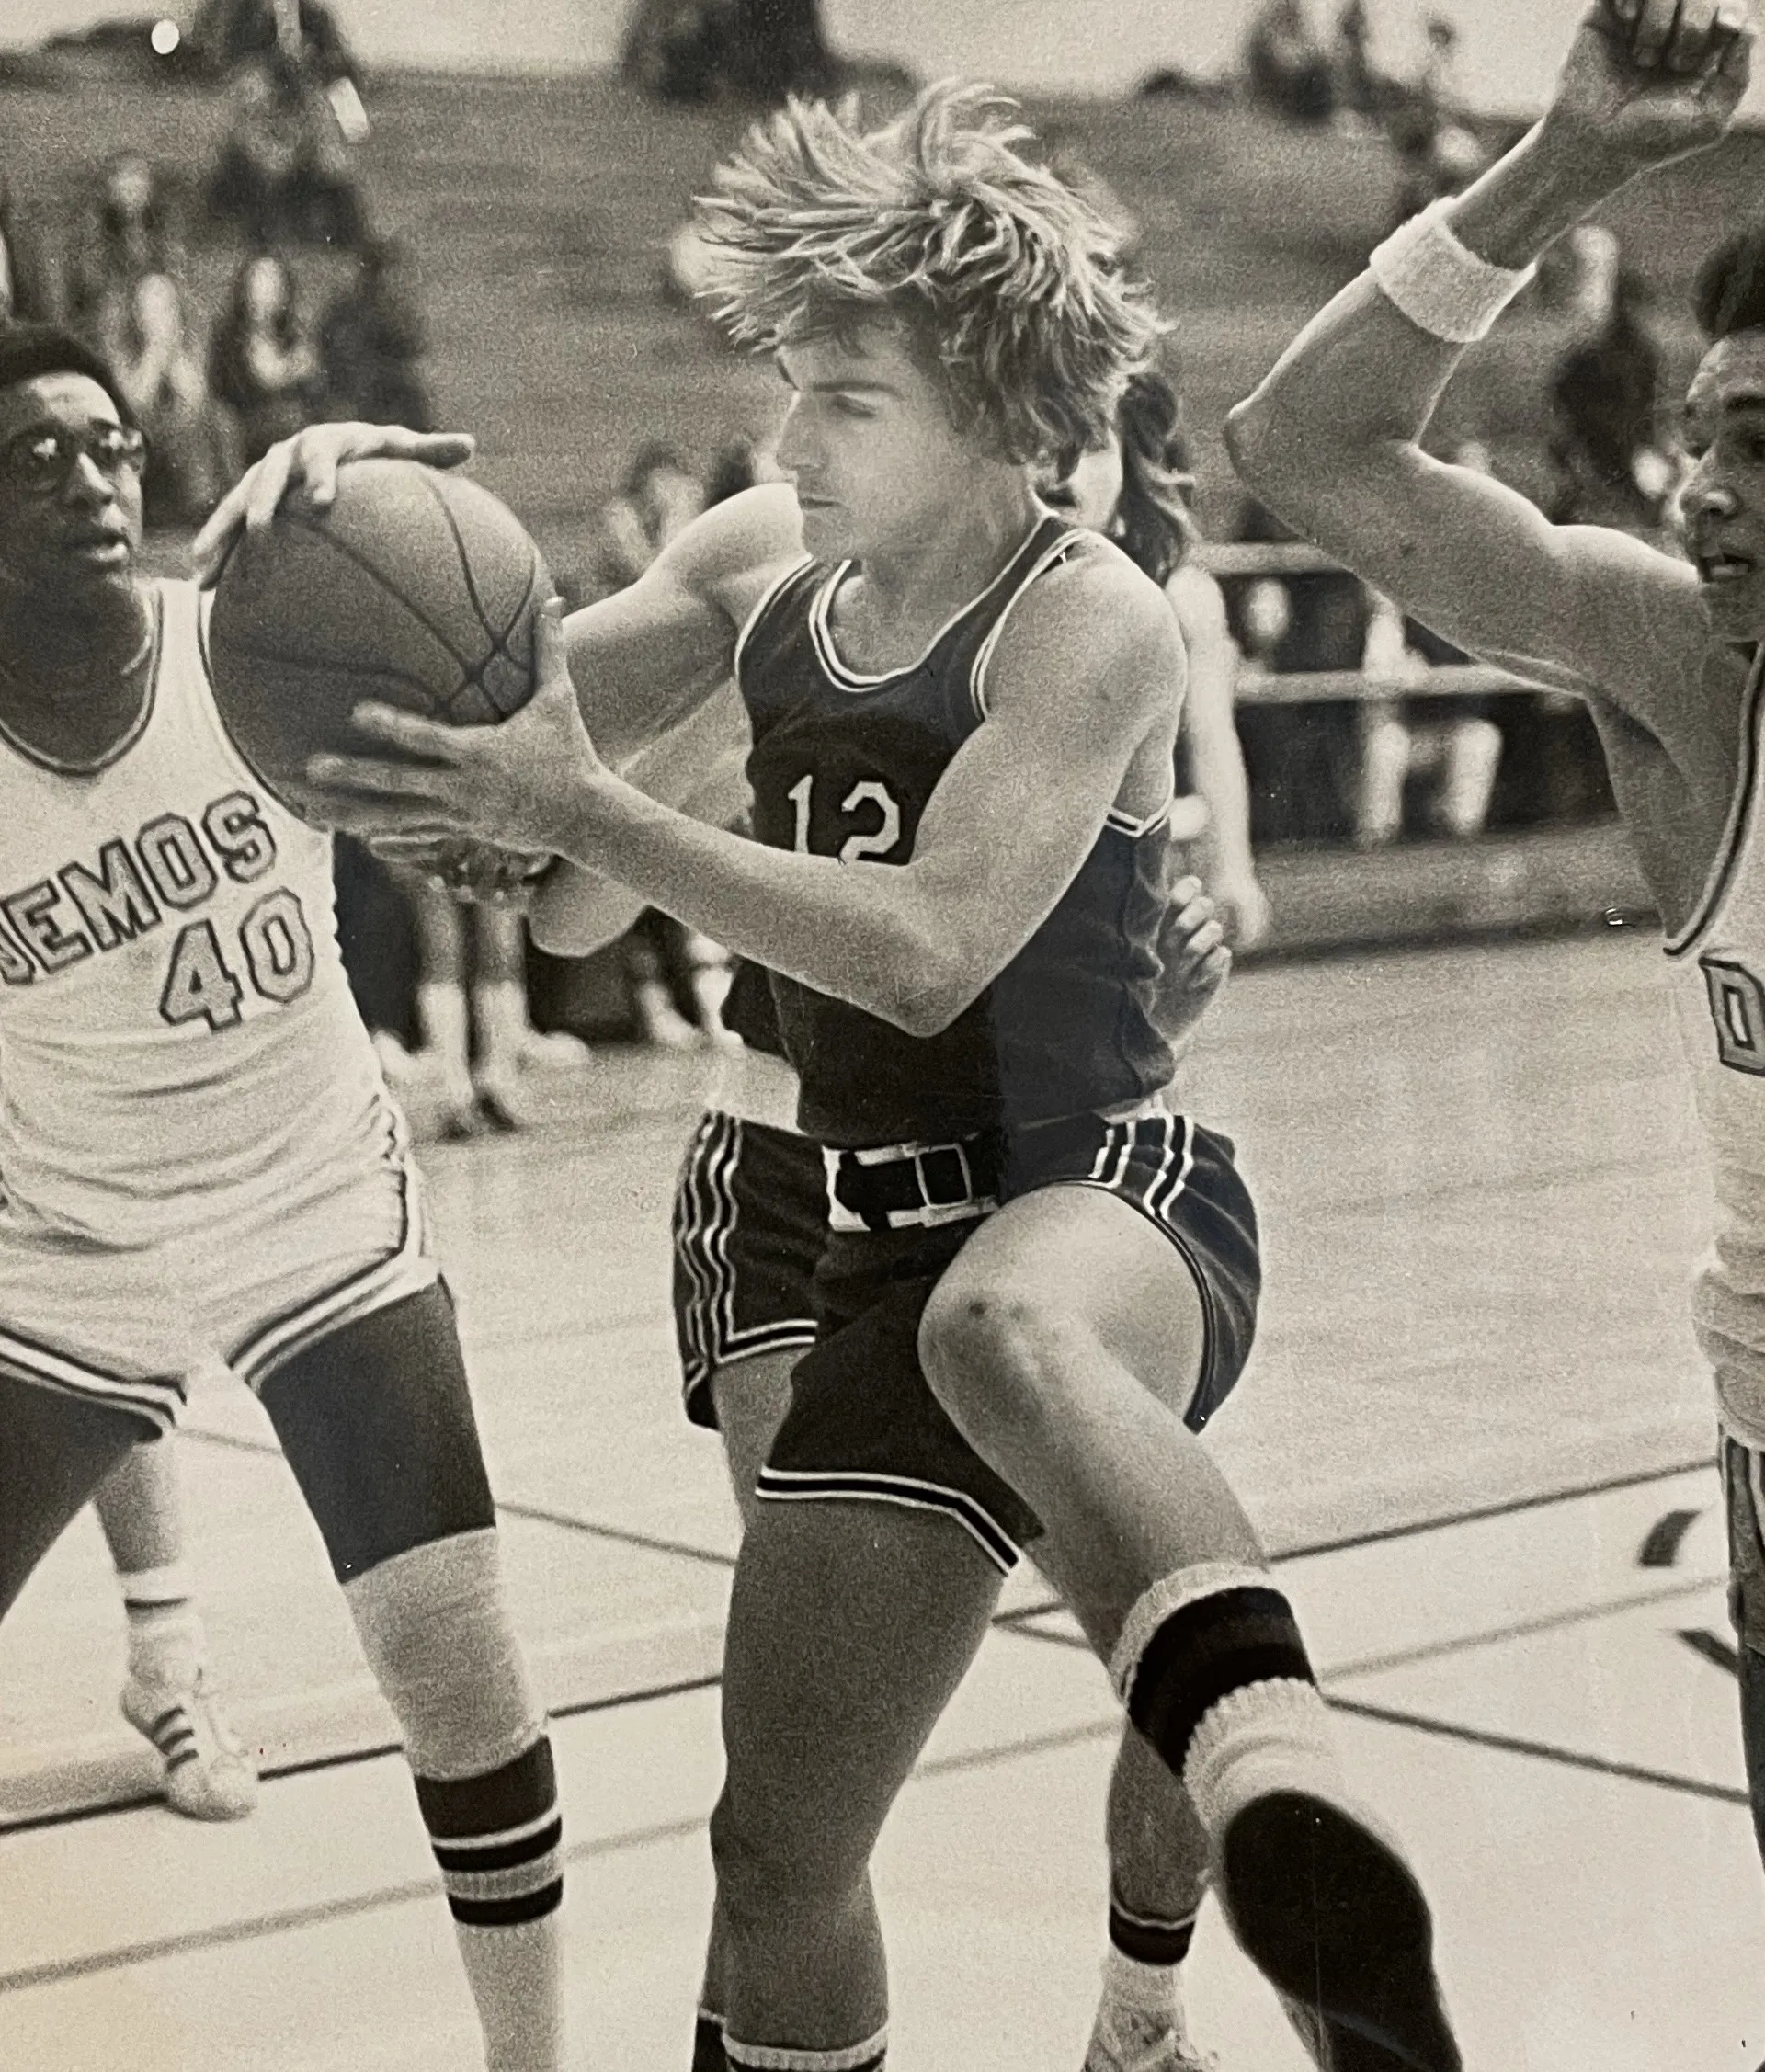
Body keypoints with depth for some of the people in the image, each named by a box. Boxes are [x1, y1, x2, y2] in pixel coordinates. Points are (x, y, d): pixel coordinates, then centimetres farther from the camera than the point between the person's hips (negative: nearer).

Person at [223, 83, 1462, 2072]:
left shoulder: (1089, 621, -11)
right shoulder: (763, 561, 9)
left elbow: (926, 950, -23)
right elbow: (521, 711, 14)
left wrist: (581, 816, -25)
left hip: (1105, 1197, -7)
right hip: (892, 1243, 7)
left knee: (1004, 1329, -46)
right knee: (777, 1851, 10)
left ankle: (1287, 1801, -68)